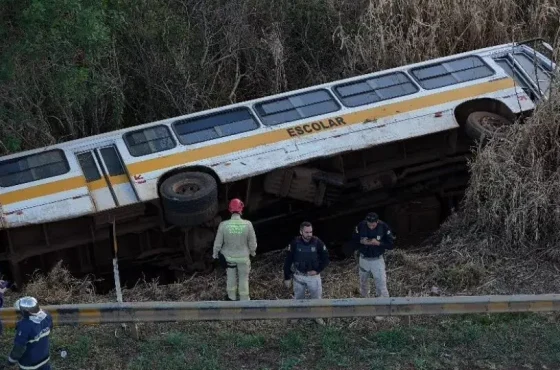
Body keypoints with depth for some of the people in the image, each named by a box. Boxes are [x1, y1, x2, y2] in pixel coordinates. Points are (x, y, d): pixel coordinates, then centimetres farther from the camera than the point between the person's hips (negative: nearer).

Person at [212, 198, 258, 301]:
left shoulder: (223, 225, -24)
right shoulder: (248, 224, -25)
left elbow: (218, 242, -13)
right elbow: (252, 241, -11)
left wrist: (215, 253, 7)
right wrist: (253, 251, 10)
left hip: (229, 256, 1)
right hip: (243, 256, -1)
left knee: (231, 277, 25)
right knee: (243, 277, 21)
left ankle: (232, 297, 44)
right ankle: (244, 299, 35)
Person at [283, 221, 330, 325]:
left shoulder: (318, 242, -16)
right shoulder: (294, 243, -16)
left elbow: (325, 259, -4)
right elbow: (288, 261, -7)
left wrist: (317, 270, -13)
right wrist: (287, 278, -5)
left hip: (313, 275, 0)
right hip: (298, 276, 0)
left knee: (316, 296, 11)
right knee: (298, 297, 17)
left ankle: (317, 316, 33)